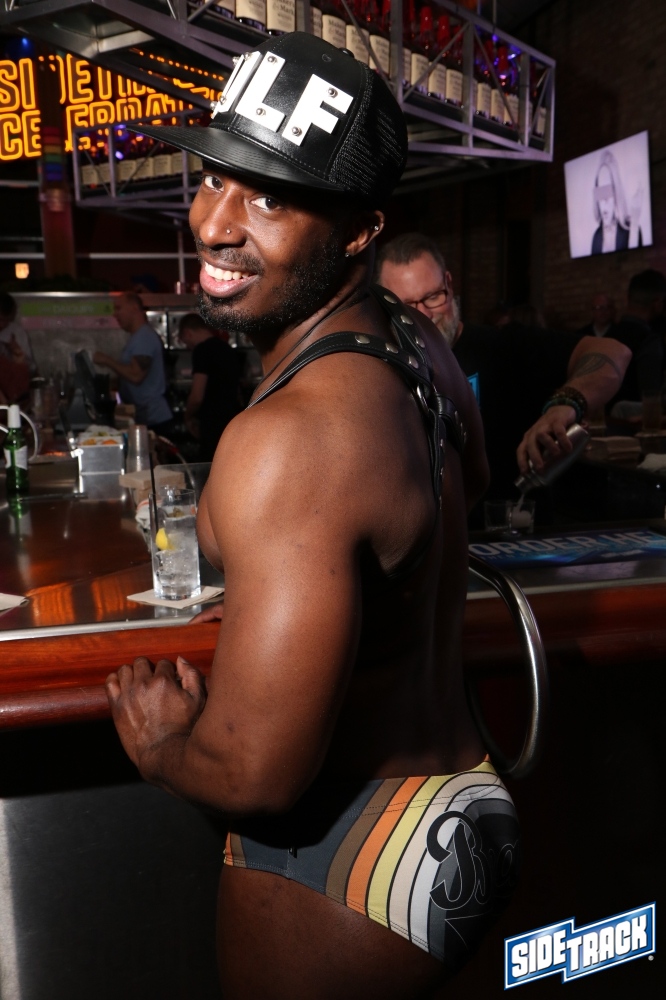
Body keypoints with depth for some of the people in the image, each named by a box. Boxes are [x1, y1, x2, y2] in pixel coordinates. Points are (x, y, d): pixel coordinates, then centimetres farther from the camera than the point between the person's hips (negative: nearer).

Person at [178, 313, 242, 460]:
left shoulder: (202, 350, -11)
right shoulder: (228, 349, 16)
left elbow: (197, 397, -17)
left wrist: (188, 417, 2)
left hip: (214, 426, -9)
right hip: (233, 420, 9)